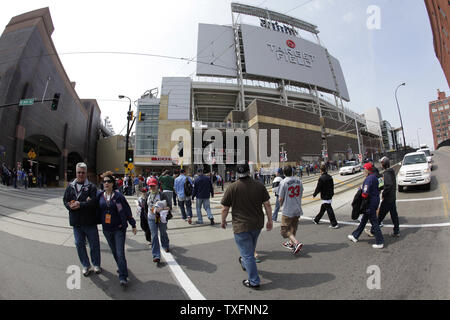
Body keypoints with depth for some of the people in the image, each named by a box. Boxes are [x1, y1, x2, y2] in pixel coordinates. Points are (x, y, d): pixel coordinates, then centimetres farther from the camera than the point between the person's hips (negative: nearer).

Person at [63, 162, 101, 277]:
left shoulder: (91, 187, -4)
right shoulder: (70, 186, 8)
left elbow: (93, 202, -15)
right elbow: (65, 200, 5)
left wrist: (80, 204, -24)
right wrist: (70, 206, -15)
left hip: (90, 221, -3)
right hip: (76, 221, 3)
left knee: (94, 244, 7)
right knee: (79, 244, 11)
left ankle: (96, 265, 26)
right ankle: (86, 265, 28)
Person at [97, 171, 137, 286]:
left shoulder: (118, 196, -11)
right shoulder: (100, 195, -1)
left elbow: (127, 211, -7)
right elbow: (97, 210, 12)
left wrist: (133, 225, -3)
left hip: (119, 228, -4)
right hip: (106, 229, 4)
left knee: (120, 253, -6)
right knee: (114, 252, 18)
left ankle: (123, 277, 3)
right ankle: (122, 267, 40)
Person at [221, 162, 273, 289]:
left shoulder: (232, 188, -14)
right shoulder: (259, 186, -5)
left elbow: (225, 208, -8)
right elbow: (267, 204, -1)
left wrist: (223, 221, 8)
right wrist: (270, 220, 10)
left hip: (241, 226, -5)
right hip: (257, 224, 5)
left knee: (247, 254, 7)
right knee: (250, 249, 28)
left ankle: (254, 281, 16)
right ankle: (244, 264, 53)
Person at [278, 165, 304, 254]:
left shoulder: (283, 182, -15)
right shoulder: (298, 180, 0)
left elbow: (281, 198, -9)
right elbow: (301, 194, 10)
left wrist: (280, 204, 12)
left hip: (288, 210, -6)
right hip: (297, 209, 6)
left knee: (285, 229, 4)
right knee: (293, 227, 21)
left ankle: (296, 243, -11)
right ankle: (291, 243, 34)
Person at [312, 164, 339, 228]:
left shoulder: (321, 178, -20)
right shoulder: (330, 177, 4)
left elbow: (318, 188, -15)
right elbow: (332, 186, 12)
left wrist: (314, 195, 0)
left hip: (325, 197, -9)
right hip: (330, 196, 9)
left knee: (329, 210, -2)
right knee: (322, 209, 19)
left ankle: (334, 224, 2)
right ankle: (316, 220, 33)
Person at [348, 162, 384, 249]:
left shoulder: (368, 179, -21)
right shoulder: (374, 177, 9)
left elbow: (365, 193, -24)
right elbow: (377, 189, 16)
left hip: (370, 202, -10)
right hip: (375, 200, 10)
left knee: (374, 222, 0)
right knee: (364, 219, 17)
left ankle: (380, 242, 8)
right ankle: (355, 236, 29)